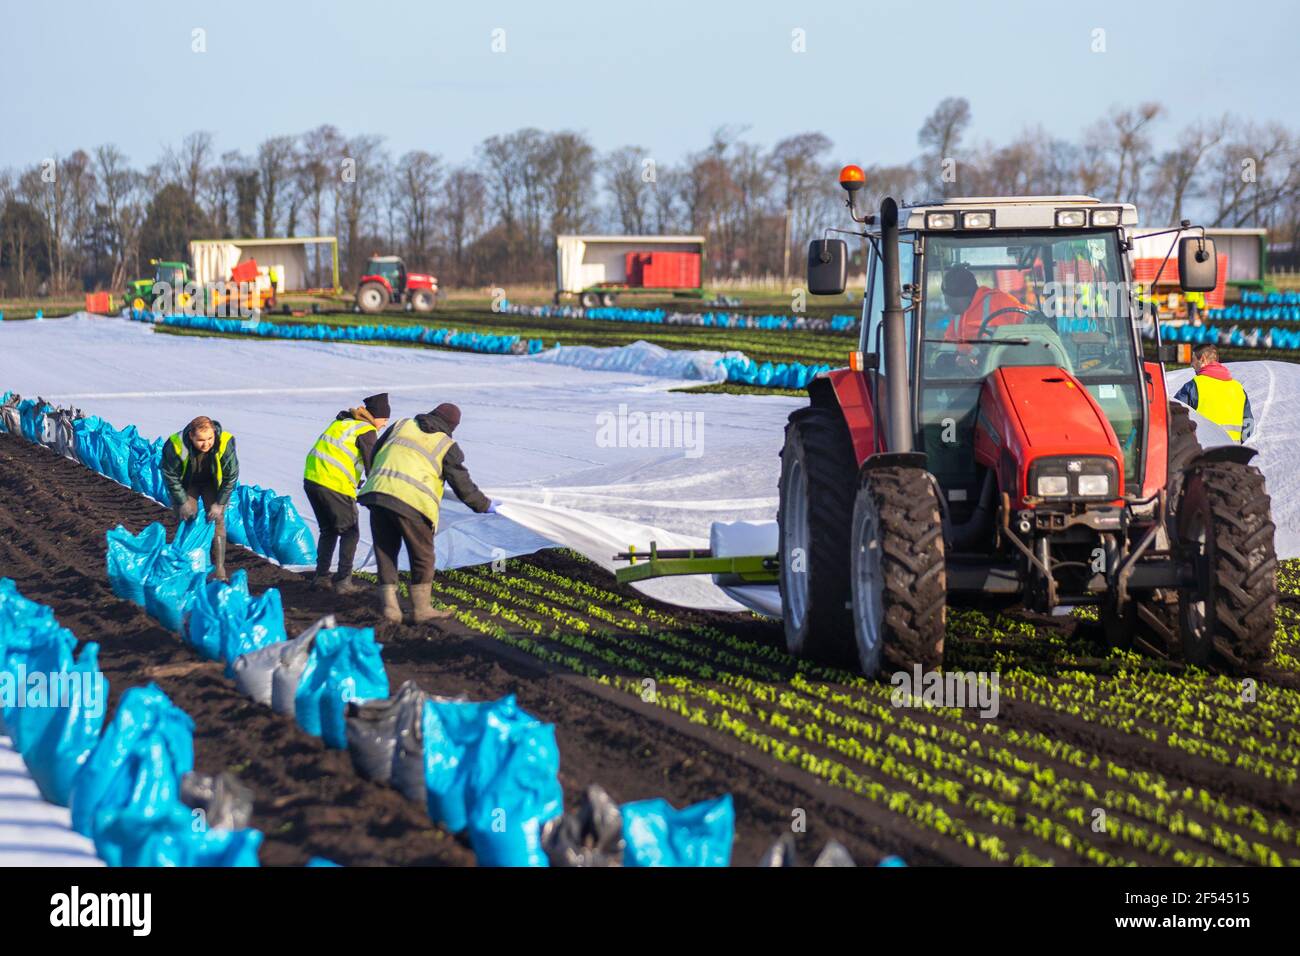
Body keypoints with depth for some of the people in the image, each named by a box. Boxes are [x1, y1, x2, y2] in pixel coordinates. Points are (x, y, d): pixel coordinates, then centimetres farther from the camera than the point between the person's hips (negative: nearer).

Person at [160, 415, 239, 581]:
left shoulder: (225, 443, -33)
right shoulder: (175, 446, -35)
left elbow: (231, 476, -19)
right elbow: (171, 476, -18)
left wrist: (219, 503, -16)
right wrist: (182, 502, -15)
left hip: (213, 483, 0)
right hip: (187, 483, 0)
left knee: (217, 520, -8)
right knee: (186, 519, -4)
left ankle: (219, 568, -6)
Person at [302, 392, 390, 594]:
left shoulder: (342, 421, 20)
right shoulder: (367, 431, -3)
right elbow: (371, 466, -4)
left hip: (311, 478, 7)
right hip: (336, 485, -7)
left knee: (328, 530, 21)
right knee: (349, 533, 6)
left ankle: (321, 577, 20)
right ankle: (343, 582, 2)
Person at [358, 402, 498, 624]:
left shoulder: (401, 425, 19)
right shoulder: (447, 447, 7)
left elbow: (374, 456, 25)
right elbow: (463, 485, 10)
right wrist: (485, 506, 25)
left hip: (377, 492, 4)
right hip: (412, 502, -4)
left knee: (385, 554, 14)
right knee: (422, 556, 12)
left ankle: (389, 607, 11)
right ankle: (421, 609, 16)